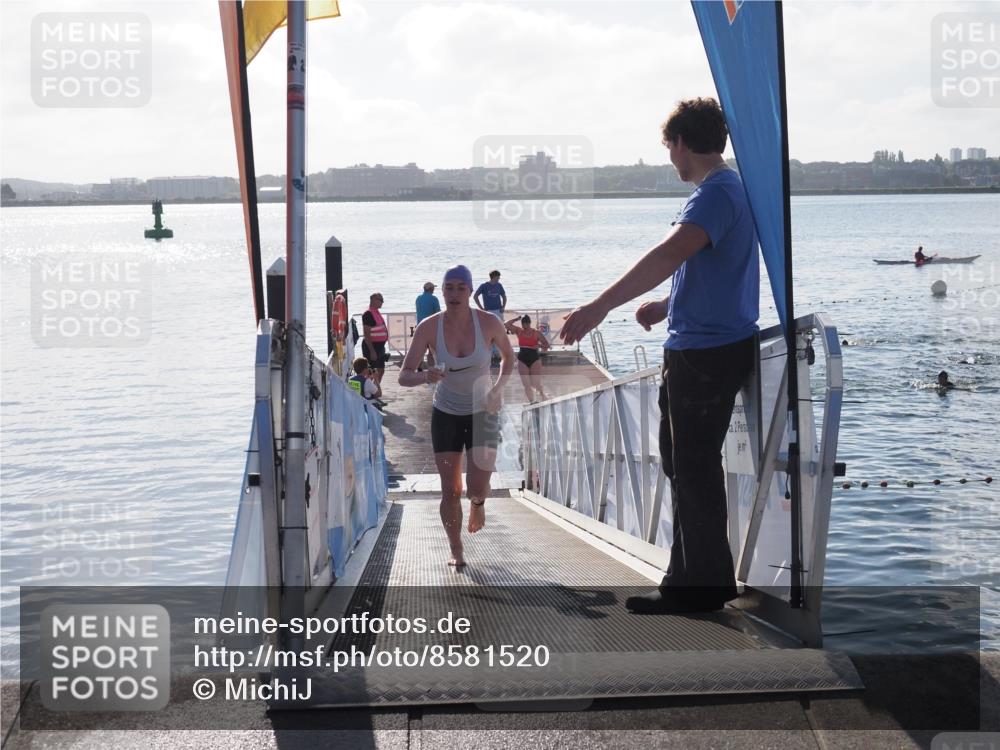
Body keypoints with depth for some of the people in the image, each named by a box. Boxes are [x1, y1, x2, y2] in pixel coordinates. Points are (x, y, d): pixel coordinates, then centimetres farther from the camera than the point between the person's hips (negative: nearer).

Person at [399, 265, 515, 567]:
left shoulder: (489, 323, -14)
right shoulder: (429, 327, -14)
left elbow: (509, 357, 6)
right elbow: (404, 376, -13)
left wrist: (497, 389, -10)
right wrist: (425, 376, -36)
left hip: (483, 412, -1)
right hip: (446, 414, 1)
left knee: (478, 486, -12)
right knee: (450, 491, 1)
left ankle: (478, 503, 26)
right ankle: (456, 551, 21)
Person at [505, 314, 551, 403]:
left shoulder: (536, 333, -3)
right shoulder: (519, 331, 3)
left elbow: (547, 345, -1)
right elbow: (506, 325, -4)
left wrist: (539, 346, -18)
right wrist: (517, 319, -2)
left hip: (534, 359, -2)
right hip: (522, 359, 2)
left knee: (536, 384, -7)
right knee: (526, 385, 0)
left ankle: (542, 393, 22)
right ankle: (531, 401, 10)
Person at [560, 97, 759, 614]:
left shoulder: (715, 194, -18)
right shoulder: (728, 188, 16)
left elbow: (669, 255, -34)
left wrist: (600, 307, -40)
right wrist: (667, 306, 26)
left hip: (706, 352, -10)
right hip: (706, 345, 10)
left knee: (694, 469, -1)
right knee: (687, 464, 17)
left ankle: (704, 586, 10)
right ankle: (691, 578, 26)